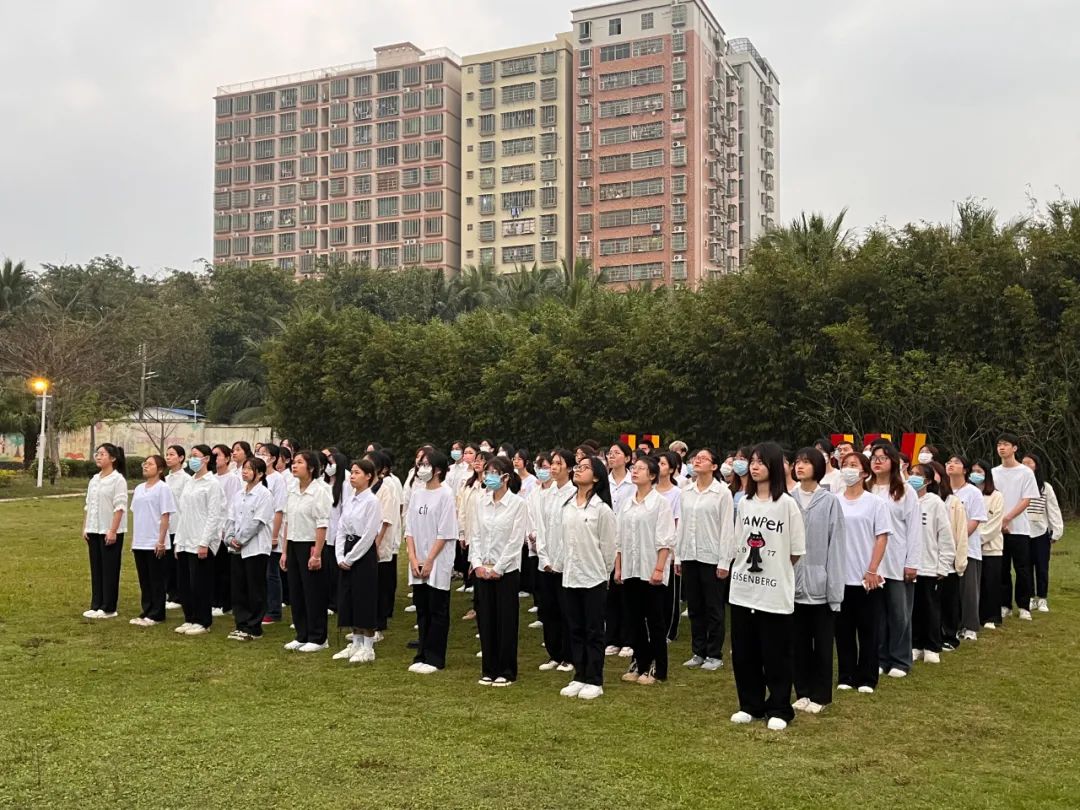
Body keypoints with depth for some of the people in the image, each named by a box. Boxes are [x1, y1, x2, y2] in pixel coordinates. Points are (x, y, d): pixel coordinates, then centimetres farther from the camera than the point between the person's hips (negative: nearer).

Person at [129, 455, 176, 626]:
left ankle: (156, 615, 7)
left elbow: (165, 516, -11)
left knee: (157, 580, 1)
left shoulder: (163, 488, -8)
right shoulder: (139, 488, 12)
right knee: (144, 580, 11)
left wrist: (161, 541, -15)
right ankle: (146, 611, 19)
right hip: (140, 542, 7)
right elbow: (135, 515, 16)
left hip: (155, 543, -7)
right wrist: (133, 540, 13)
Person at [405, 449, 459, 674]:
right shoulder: (416, 493, 8)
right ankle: (422, 655, 21)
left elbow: (445, 533, -12)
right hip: (417, 563, 6)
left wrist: (429, 561, -13)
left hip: (438, 563, -5)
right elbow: (410, 528, 8)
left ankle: (434, 658, 9)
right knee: (422, 610, 12)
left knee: (437, 611, 3)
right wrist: (413, 559, -3)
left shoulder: (445, 494, -9)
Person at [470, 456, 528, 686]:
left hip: (507, 570, -4)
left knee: (506, 621, 2)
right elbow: (475, 535, 7)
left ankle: (507, 672, 13)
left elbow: (515, 540, -10)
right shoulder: (479, 503, 6)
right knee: (485, 620, 7)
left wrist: (497, 568, -12)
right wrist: (477, 563, -5)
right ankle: (489, 670, 19)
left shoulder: (518, 504, -8)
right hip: (482, 570, 4)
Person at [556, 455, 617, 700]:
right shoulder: (566, 506, 8)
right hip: (570, 577, 6)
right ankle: (579, 677, 22)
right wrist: (562, 567, 11)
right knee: (575, 630, 12)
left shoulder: (601, 509, -10)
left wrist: (604, 573, -2)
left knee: (594, 632, 3)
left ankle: (594, 681, 12)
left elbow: (608, 546, -7)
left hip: (594, 578, -6)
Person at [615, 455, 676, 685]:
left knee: (654, 621, 3)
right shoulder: (627, 503, 10)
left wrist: (659, 569, -16)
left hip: (651, 570, -6)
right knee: (633, 620, 10)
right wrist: (618, 567, 8)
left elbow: (665, 540, -11)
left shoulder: (660, 502, -6)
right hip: (629, 570, 6)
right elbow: (619, 538, 13)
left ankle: (657, 669, 12)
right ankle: (640, 663, 22)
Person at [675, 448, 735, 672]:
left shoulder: (723, 493, -7)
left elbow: (727, 528, -8)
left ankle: (714, 655, 13)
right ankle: (698, 652, 21)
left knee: (713, 609, 3)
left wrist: (724, 561, -11)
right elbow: (681, 524, 10)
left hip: (711, 557, -5)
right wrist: (678, 556, 7)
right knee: (694, 608, 11)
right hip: (689, 555, 5)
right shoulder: (686, 492, 8)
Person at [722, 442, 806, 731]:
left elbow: (797, 551, -5)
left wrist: (778, 571, 2)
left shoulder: (787, 504, -8)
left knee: (775, 655, 3)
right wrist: (728, 566, 9)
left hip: (775, 593, -5)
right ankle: (750, 705, 25)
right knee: (743, 653, 11)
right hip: (742, 590, 5)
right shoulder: (744, 503, 8)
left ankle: (778, 710, 17)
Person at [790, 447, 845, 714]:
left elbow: (835, 545, -6)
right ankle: (802, 692, 24)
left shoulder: (830, 502, -6)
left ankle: (820, 695, 20)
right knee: (799, 642, 12)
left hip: (820, 583, -3)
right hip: (794, 582, 3)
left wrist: (835, 587, -9)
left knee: (822, 643, 8)